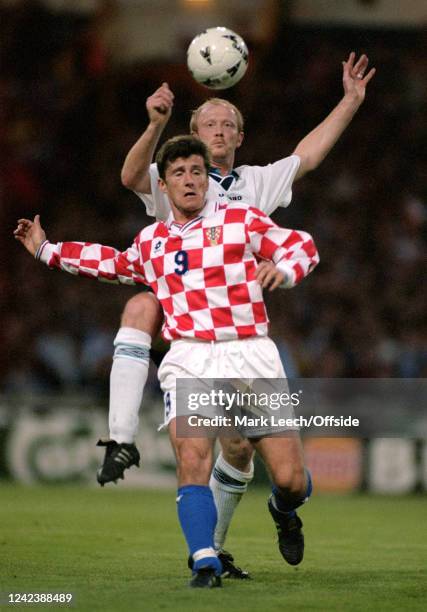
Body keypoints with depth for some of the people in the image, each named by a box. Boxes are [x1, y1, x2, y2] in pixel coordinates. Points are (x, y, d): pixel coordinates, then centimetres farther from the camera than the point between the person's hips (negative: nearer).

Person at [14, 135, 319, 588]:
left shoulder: (242, 221, 8)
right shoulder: (149, 242, 19)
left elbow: (301, 246, 13)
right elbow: (115, 264, 40)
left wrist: (285, 270, -9)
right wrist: (48, 251, 40)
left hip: (250, 357, -2)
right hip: (190, 361, 2)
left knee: (291, 478, -6)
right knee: (191, 459, -25)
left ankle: (283, 509, 30)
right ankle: (205, 564, -20)